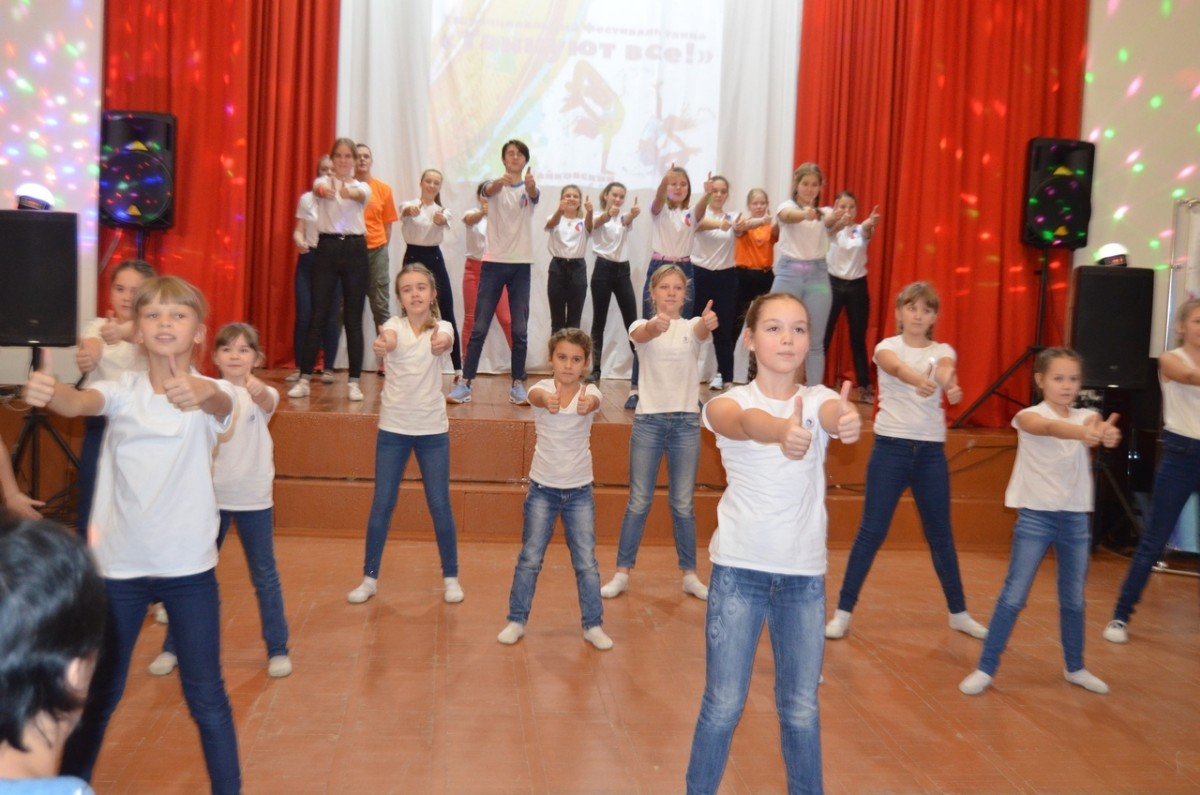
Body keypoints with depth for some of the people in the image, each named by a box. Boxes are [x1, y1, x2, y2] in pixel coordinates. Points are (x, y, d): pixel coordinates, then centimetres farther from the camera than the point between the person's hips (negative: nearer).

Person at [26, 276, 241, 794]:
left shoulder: (209, 393, -9)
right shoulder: (123, 389, -4)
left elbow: (223, 405, -33)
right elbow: (80, 402, -25)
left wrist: (204, 393, -57)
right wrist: (48, 393, -49)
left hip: (189, 567, -2)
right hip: (118, 565, 2)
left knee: (205, 695, 5)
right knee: (98, 691, 17)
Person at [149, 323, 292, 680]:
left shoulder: (264, 393, -7)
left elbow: (267, 403, -33)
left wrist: (258, 390, -55)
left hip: (254, 498, -1)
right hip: (212, 496, 1)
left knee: (265, 575, 7)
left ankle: (277, 648, 19)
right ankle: (173, 647, 24)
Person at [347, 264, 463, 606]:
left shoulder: (441, 326, -4)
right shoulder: (394, 325, -6)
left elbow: (445, 340, -29)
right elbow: (390, 339, -31)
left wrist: (441, 342, -54)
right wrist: (382, 344, -56)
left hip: (433, 429, 0)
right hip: (393, 428, 0)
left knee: (440, 505, 4)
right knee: (382, 504, 5)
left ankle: (451, 577, 20)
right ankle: (370, 577, 19)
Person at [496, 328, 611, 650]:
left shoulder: (590, 392, -8)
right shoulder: (543, 389, -9)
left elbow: (592, 402, -34)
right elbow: (536, 395, -35)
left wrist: (587, 404, -59)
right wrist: (546, 400, -61)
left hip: (579, 491, 0)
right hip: (542, 488, 0)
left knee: (586, 561, 5)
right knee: (529, 558, 7)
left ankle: (593, 625, 18)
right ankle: (516, 620, 21)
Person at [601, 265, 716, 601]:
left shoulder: (691, 326, 3)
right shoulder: (643, 326, 0)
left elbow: (702, 332, -23)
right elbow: (641, 336, -26)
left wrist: (708, 324, -49)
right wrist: (655, 326, -52)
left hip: (686, 421, 1)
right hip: (648, 421, -1)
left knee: (683, 504, 8)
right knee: (638, 502, 3)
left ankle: (690, 575, 19)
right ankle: (622, 574, 13)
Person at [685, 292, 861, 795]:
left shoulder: (818, 399, 0)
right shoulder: (728, 402, -7)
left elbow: (837, 414, -25)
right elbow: (747, 422, -32)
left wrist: (849, 420, -51)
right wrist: (783, 431, -56)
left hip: (805, 575, 2)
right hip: (739, 571, -2)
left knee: (801, 706, 12)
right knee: (724, 703, 5)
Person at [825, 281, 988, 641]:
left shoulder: (942, 350, 6)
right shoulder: (887, 346, 0)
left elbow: (944, 369, -20)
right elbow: (896, 367, -26)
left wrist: (949, 385, -45)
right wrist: (919, 380, -49)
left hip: (931, 451, 2)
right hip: (891, 447, -2)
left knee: (940, 533, 11)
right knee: (871, 531, -2)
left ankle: (958, 613, 26)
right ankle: (843, 612, 6)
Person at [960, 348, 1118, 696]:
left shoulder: (1085, 416, 4)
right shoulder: (1028, 416, -8)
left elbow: (1099, 427, -21)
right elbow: (1051, 427, -32)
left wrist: (1106, 433, -47)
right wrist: (1082, 433, -54)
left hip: (1075, 518, 4)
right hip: (1035, 516, -4)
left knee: (1074, 599, 14)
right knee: (1013, 596, -4)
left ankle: (1075, 668, 31)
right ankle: (985, 668, 4)